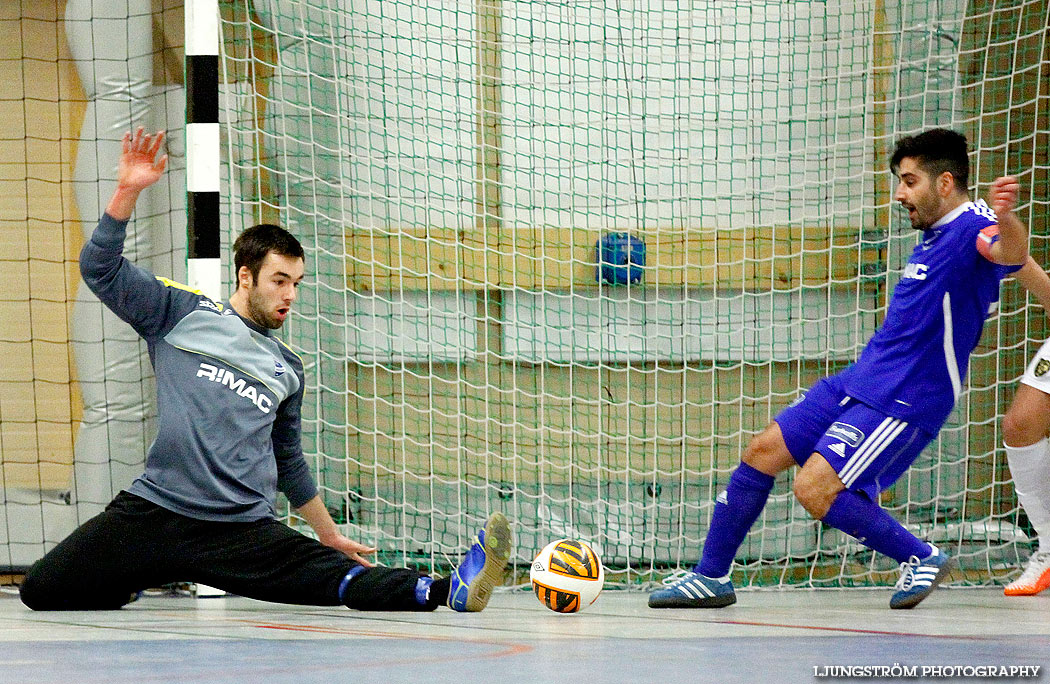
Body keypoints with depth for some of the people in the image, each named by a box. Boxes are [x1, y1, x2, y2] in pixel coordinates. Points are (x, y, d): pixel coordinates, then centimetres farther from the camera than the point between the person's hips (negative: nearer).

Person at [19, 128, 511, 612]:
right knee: (43, 589, -9)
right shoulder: (182, 316, 8)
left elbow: (289, 462, 32)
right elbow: (100, 267, 0)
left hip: (244, 530, 2)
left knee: (337, 578, -21)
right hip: (154, 512, -2)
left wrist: (330, 534, 35)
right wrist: (128, 191, -12)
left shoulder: (288, 370, 19)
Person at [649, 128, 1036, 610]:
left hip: (904, 403, -10)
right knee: (763, 452, 9)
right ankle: (711, 578, 21)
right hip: (858, 383, 10)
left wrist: (1005, 218, -60)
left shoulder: (971, 228, -15)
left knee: (815, 488, -21)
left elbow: (1011, 252, -40)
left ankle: (922, 559, -2)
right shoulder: (935, 235, 15)